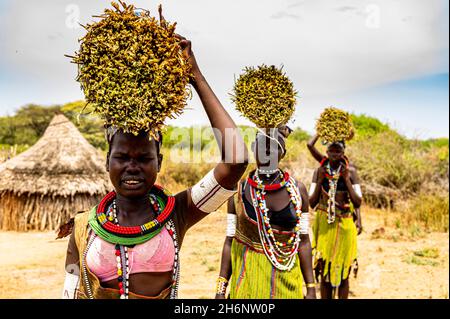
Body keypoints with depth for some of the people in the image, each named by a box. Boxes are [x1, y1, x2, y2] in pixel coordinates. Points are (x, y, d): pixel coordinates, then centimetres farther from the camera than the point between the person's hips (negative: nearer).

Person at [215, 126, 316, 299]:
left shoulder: (297, 190, -2)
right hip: (248, 280, -1)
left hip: (286, 282, 1)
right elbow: (230, 240, -1)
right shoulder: (238, 191, -4)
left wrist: (311, 288, 1)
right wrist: (220, 289, -2)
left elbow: (303, 241, 1)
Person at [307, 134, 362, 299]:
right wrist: (320, 180, -11)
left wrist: (346, 179, -14)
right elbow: (312, 203, -3)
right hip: (324, 224, 1)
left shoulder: (350, 171, -4)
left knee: (343, 272, 9)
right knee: (324, 270, 7)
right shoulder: (320, 171, -1)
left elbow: (357, 203, -9)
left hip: (345, 224, -1)